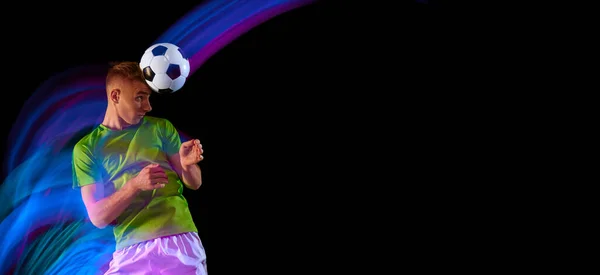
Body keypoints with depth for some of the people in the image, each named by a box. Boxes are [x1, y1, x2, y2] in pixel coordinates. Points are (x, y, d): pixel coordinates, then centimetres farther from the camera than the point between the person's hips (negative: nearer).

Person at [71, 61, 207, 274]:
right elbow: (98, 217, -3)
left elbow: (195, 183, 12)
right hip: (131, 251, -1)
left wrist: (187, 165, -10)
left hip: (179, 241, 1)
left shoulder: (161, 128, 10)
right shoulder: (87, 147, 4)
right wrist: (135, 185, -19)